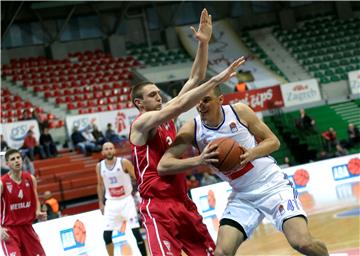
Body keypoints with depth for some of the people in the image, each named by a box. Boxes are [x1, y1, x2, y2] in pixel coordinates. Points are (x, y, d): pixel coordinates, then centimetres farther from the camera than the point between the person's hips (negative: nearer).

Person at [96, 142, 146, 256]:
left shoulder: (124, 162, -10)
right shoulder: (99, 166, 0)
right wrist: (101, 203, 10)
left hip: (126, 200, -3)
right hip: (111, 202, 3)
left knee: (136, 232, -8)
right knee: (107, 235, -2)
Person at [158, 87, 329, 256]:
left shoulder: (239, 111, -11)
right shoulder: (191, 130, -9)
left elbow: (273, 141, -2)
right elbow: (163, 166, -16)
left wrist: (251, 153, -22)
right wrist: (199, 160, -30)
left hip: (273, 185, -2)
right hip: (242, 196, 2)